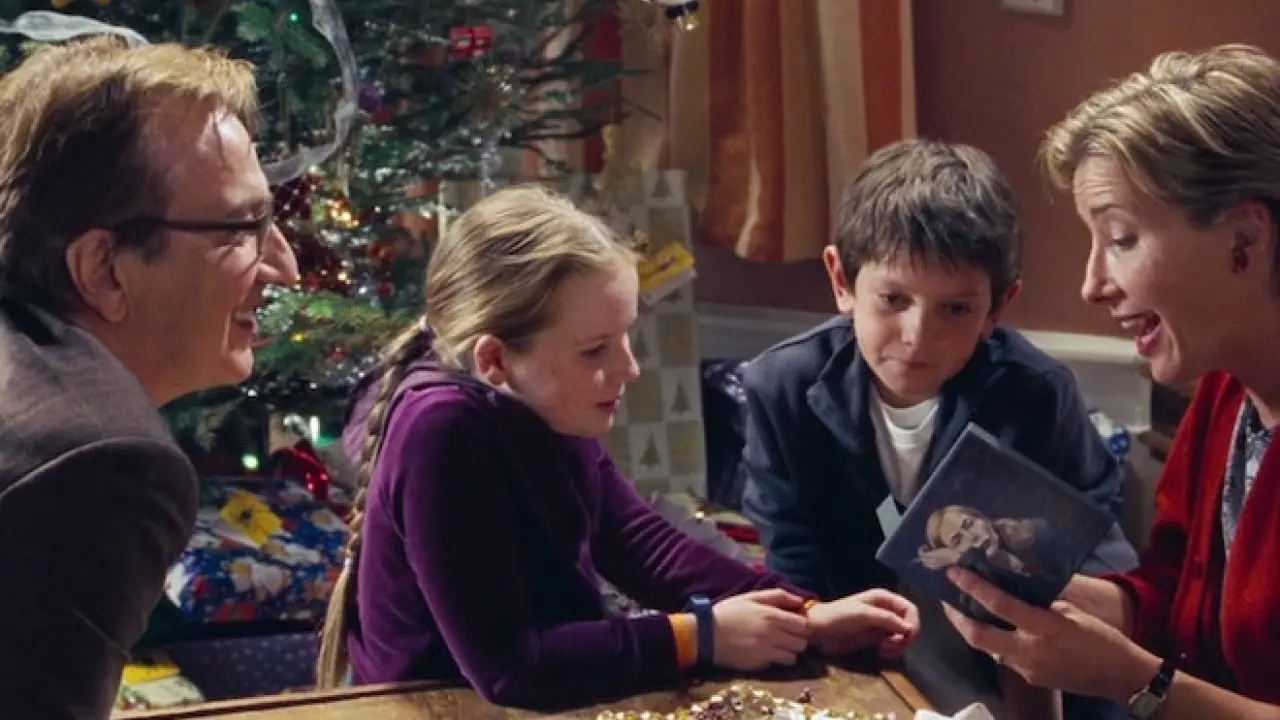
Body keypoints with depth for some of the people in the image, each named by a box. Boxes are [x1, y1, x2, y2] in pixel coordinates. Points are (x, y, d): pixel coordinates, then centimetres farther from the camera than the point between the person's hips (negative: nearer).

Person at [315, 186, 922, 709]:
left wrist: (805, 617, -8)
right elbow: (506, 667, -28)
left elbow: (640, 542, 3)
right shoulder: (441, 432, -27)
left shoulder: (545, 410, -6)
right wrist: (701, 636, -22)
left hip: (551, 698, 6)